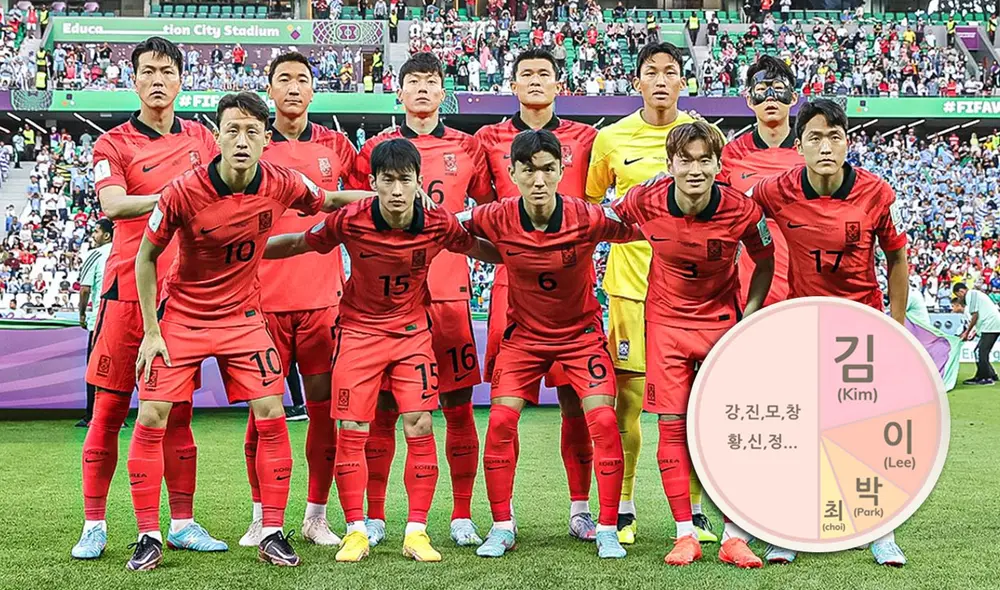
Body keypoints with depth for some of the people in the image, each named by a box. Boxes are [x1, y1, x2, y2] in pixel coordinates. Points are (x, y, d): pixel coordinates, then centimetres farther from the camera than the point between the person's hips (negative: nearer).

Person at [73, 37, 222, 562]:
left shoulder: (202, 139, 13)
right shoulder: (113, 144, 1)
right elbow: (113, 206, -17)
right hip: (128, 287, -3)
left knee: (177, 411, 7)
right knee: (108, 407, -1)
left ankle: (182, 523, 13)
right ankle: (94, 525, 7)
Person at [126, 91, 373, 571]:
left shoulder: (281, 184, -14)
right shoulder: (183, 193, -21)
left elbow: (327, 201, 9)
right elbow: (146, 257, -8)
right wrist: (151, 331, -9)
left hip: (242, 316, 2)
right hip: (180, 315, -2)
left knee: (271, 417, -5)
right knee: (152, 418, -7)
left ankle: (272, 534, 7)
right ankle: (149, 537, 7)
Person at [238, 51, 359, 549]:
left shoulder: (336, 146, 8)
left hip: (323, 297, 1)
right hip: (265, 297, -1)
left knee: (325, 409, 3)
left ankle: (316, 517, 15)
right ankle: (261, 519, 13)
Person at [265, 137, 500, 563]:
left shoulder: (439, 224, -15)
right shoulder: (350, 221, -18)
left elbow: (481, 250, 4)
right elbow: (301, 243, -4)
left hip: (413, 331, 1)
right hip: (359, 329, 0)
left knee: (419, 427, -5)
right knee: (351, 431, -2)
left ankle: (417, 532, 7)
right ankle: (356, 531, 11)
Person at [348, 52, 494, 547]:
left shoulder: (467, 148, 10)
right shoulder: (375, 149, 9)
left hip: (449, 290, 1)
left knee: (458, 405, 2)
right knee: (382, 407, 1)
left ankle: (462, 517, 11)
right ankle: (373, 516, 12)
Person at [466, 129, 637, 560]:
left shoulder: (587, 219, -22)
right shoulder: (497, 219, -18)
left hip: (582, 332, -1)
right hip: (524, 334, 1)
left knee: (603, 420, -12)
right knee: (501, 419, -8)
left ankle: (607, 530, 2)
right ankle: (502, 528, 8)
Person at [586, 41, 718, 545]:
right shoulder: (611, 139, 3)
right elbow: (589, 206, 14)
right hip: (630, 279, 0)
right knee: (627, 393, 0)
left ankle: (693, 509, 14)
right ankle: (622, 509, 12)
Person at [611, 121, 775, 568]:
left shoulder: (741, 210, -18)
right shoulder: (645, 202, -17)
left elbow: (765, 261, 1)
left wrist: (749, 315, -6)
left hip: (723, 321, 0)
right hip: (666, 321, 1)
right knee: (672, 426, -1)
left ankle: (733, 537, 7)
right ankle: (685, 535, 10)